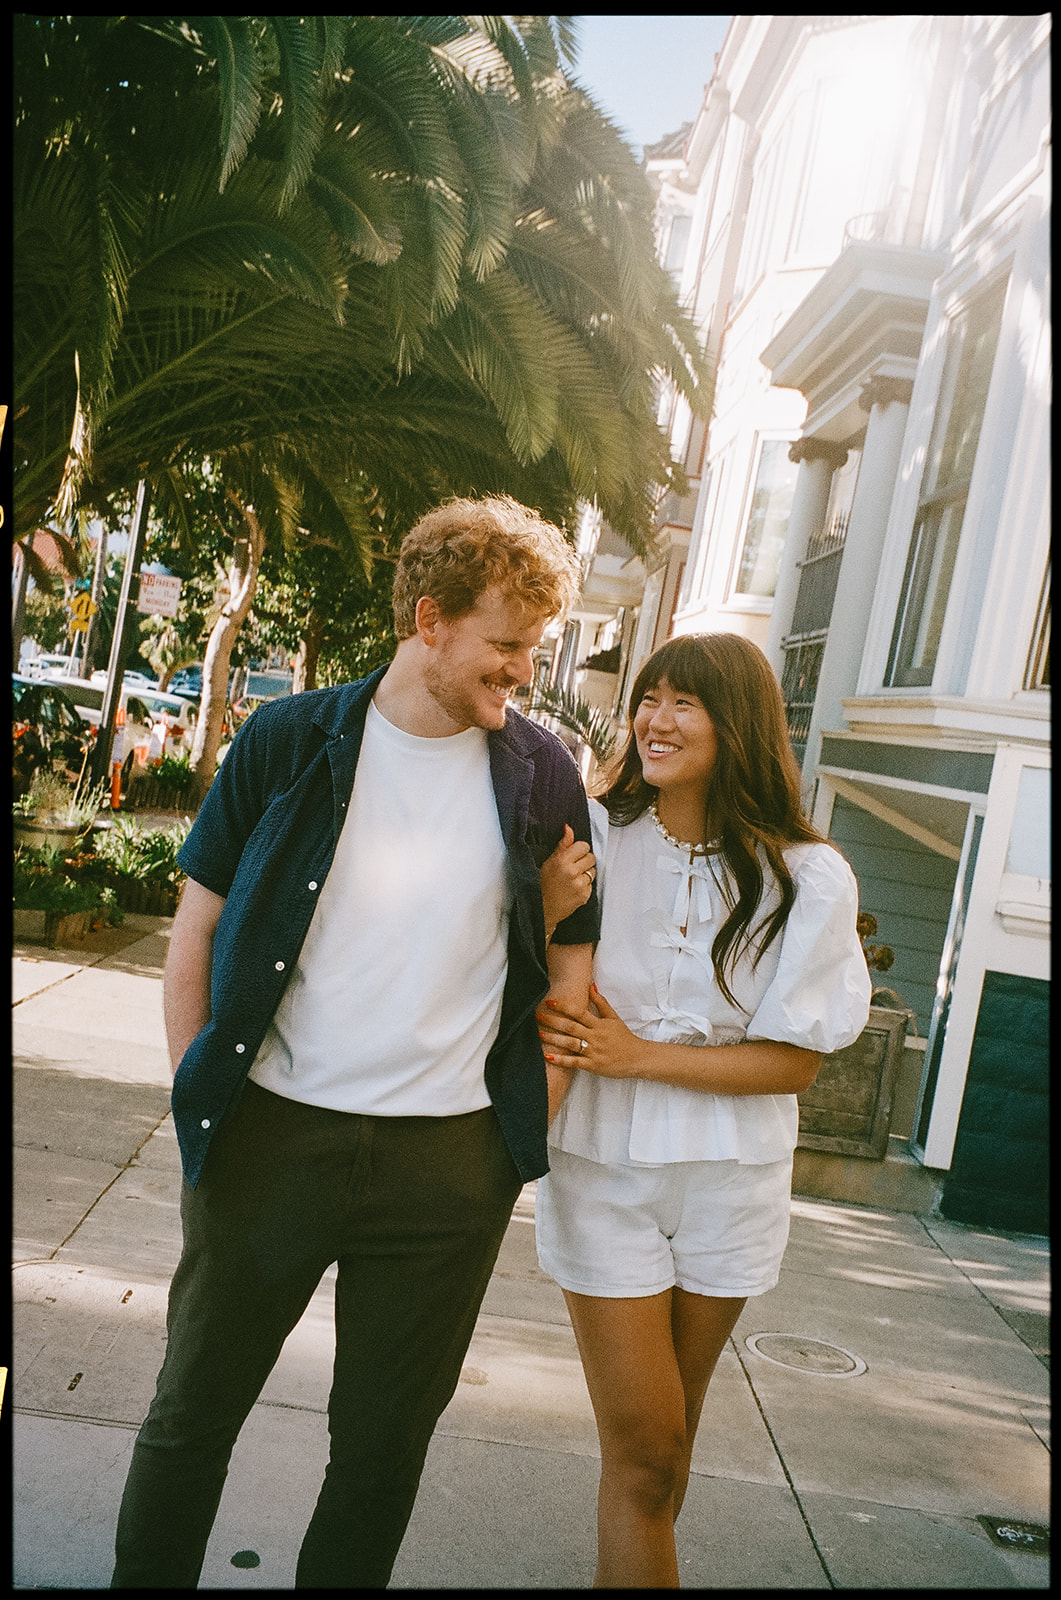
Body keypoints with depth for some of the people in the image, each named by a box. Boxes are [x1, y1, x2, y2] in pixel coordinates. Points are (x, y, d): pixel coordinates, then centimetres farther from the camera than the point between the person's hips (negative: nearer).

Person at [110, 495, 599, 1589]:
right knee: (192, 1414, 16)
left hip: (451, 1163, 1)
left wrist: (534, 1128, 5)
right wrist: (200, 1106, -1)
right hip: (269, 1135, 0)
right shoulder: (290, 742, -2)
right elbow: (196, 933, 3)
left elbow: (572, 957, 9)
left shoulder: (541, 772, 1)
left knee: (387, 1438, 16)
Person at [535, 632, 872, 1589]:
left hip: (730, 1181, 2)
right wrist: (543, 918, -26)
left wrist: (636, 1054, -17)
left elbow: (796, 1059, -8)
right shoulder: (593, 838, -11)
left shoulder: (809, 879, -10)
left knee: (669, 1438, 19)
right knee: (643, 1451, 2)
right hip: (603, 1166, -1)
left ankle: (626, 1567, 42)